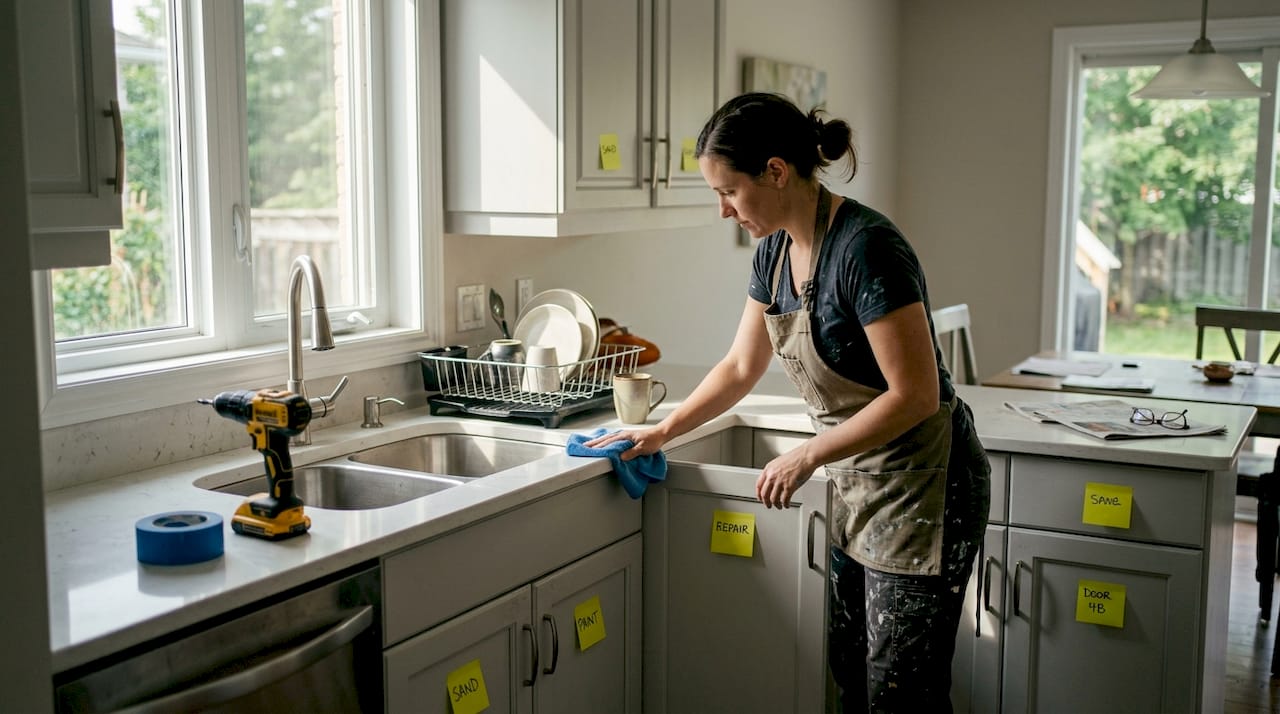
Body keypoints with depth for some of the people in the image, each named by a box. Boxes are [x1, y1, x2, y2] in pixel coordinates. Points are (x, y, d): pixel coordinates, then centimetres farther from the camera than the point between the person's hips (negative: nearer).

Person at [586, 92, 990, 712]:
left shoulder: (866, 248, -24)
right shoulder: (775, 249, 3)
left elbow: (915, 394, -24)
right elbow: (741, 367, 15)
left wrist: (805, 458, -18)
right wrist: (661, 433, 12)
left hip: (921, 486, -8)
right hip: (857, 486, 8)